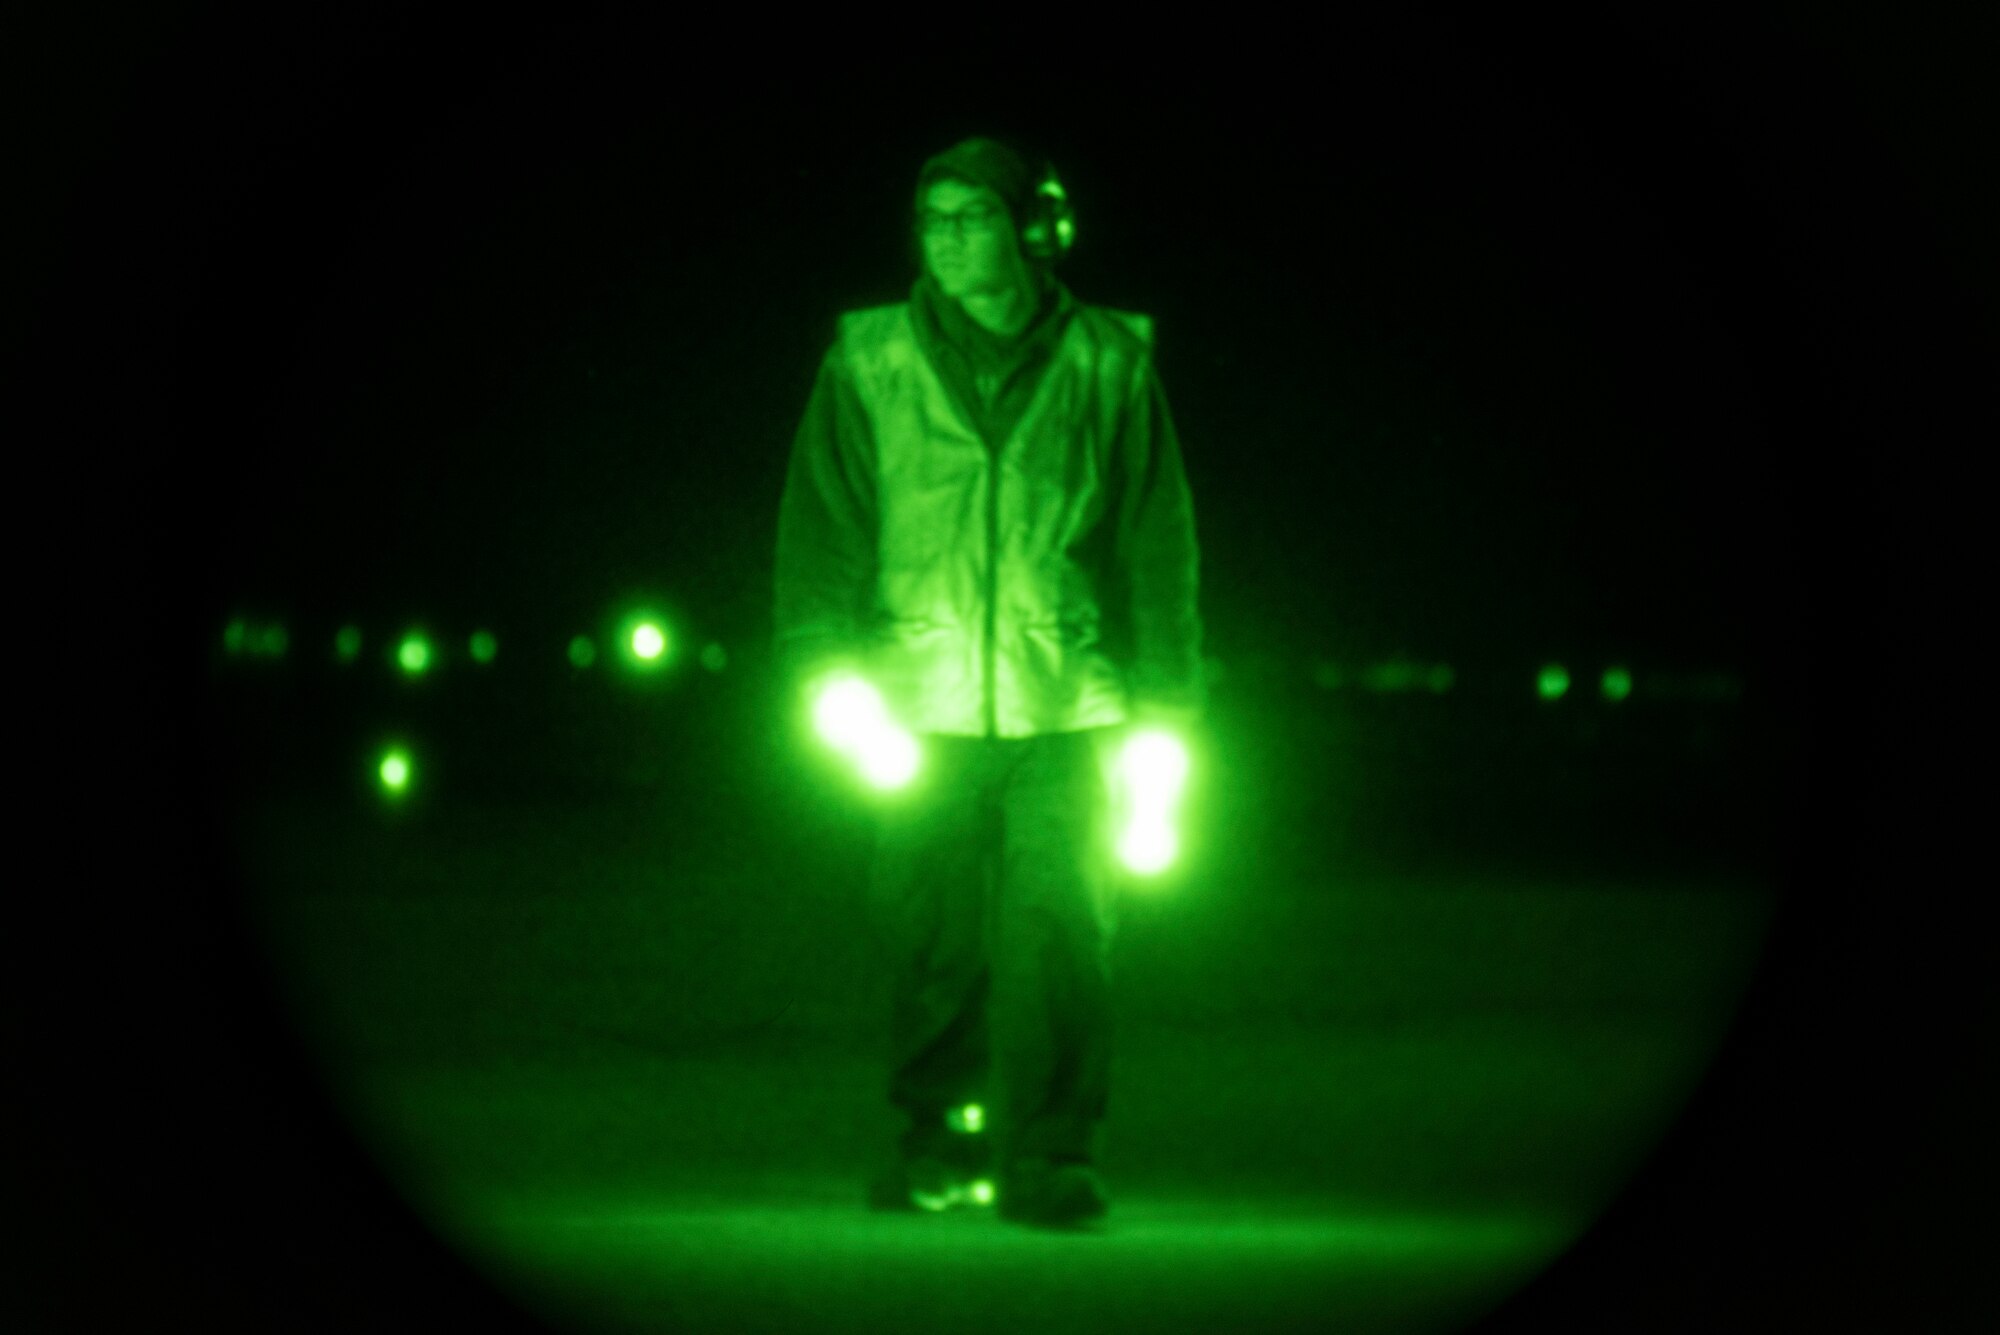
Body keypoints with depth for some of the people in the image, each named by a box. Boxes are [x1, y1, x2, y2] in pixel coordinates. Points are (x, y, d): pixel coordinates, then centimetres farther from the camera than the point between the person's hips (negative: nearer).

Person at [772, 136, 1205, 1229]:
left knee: (1057, 930, -7)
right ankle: (941, 1142, 16)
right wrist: (821, 666, -6)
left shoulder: (1106, 365, 5)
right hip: (922, 703, 1)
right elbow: (822, 517, 7)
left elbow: (1158, 539, 9)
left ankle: (1048, 1154, 0)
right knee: (928, 935, 1)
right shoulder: (870, 362, 7)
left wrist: (1165, 706, 5)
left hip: (1066, 709, -1)